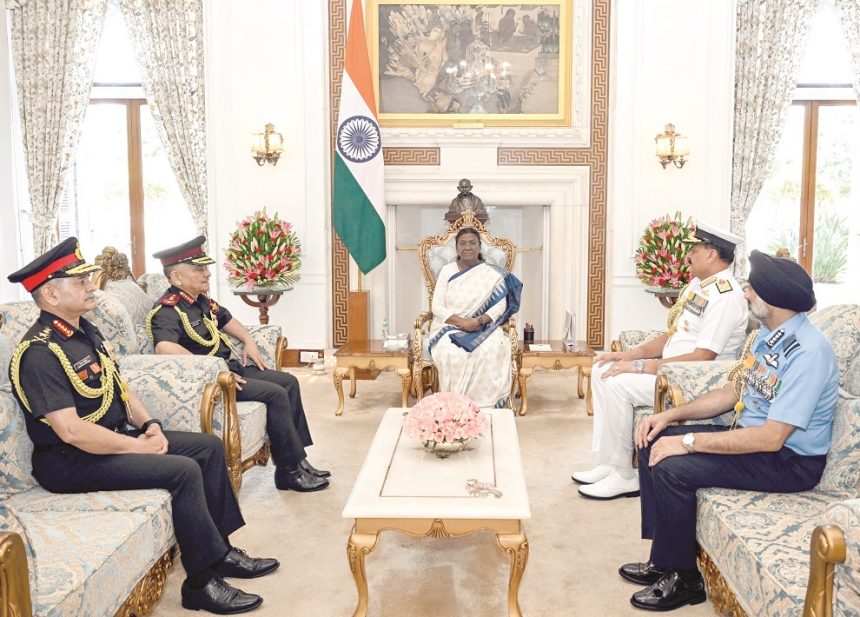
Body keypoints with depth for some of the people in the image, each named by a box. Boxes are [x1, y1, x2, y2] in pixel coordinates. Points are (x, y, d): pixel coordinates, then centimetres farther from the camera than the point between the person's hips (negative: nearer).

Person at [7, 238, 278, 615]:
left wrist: (149, 425, -1)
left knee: (209, 446, 5)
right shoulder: (40, 353, -22)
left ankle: (221, 548, 10)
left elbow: (117, 387, 16)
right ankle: (203, 582, -12)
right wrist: (138, 447, -19)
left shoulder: (85, 331, 9)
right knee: (183, 471, -24)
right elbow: (72, 432, -27)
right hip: (71, 461, -10)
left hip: (118, 436, 10)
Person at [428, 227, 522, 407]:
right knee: (452, 352, -33)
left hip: (483, 328, 0)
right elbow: (437, 307, -2)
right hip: (450, 327, 0)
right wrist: (461, 322, -18)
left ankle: (484, 403, -21)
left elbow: (500, 305, -4)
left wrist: (479, 321, -23)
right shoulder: (447, 271, 5)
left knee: (493, 349, -32)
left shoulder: (492, 274, 5)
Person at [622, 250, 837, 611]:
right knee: (653, 442, 2)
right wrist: (671, 416, 1)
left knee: (671, 468, -23)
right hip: (750, 434, 10)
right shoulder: (765, 335, 4)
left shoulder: (808, 351, -25)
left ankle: (682, 579, -2)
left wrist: (689, 442, -25)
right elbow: (733, 392, 13)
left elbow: (771, 438, -28)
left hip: (790, 460, -9)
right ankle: (662, 558, 8)